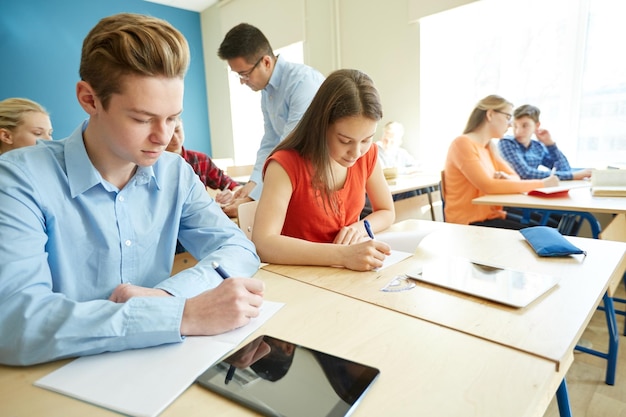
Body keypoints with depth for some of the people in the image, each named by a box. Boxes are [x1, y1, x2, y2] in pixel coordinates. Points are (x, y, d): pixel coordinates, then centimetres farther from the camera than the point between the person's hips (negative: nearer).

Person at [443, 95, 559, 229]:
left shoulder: (488, 147, 14)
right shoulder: (463, 143, -14)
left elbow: (515, 177, 14)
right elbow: (488, 186, -24)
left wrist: (507, 178, -11)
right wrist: (541, 183, -18)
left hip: (490, 217, 8)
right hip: (468, 223, -8)